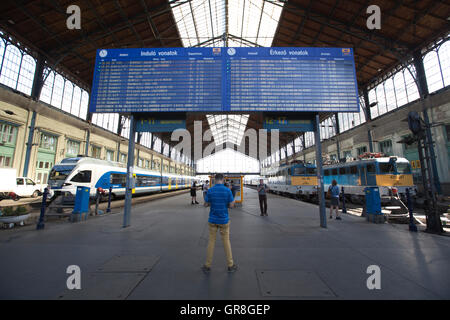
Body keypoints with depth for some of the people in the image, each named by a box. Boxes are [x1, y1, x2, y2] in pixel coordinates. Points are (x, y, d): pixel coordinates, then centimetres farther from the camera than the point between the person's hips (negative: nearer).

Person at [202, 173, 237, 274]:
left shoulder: (210, 190, -9)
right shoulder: (227, 190, -12)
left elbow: (206, 204, 0)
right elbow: (231, 205, -7)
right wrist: (233, 201, 16)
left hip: (212, 220, 1)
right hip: (224, 220, -1)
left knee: (211, 242, 13)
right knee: (226, 242, 13)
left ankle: (208, 266, 23)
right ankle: (230, 265, 24)